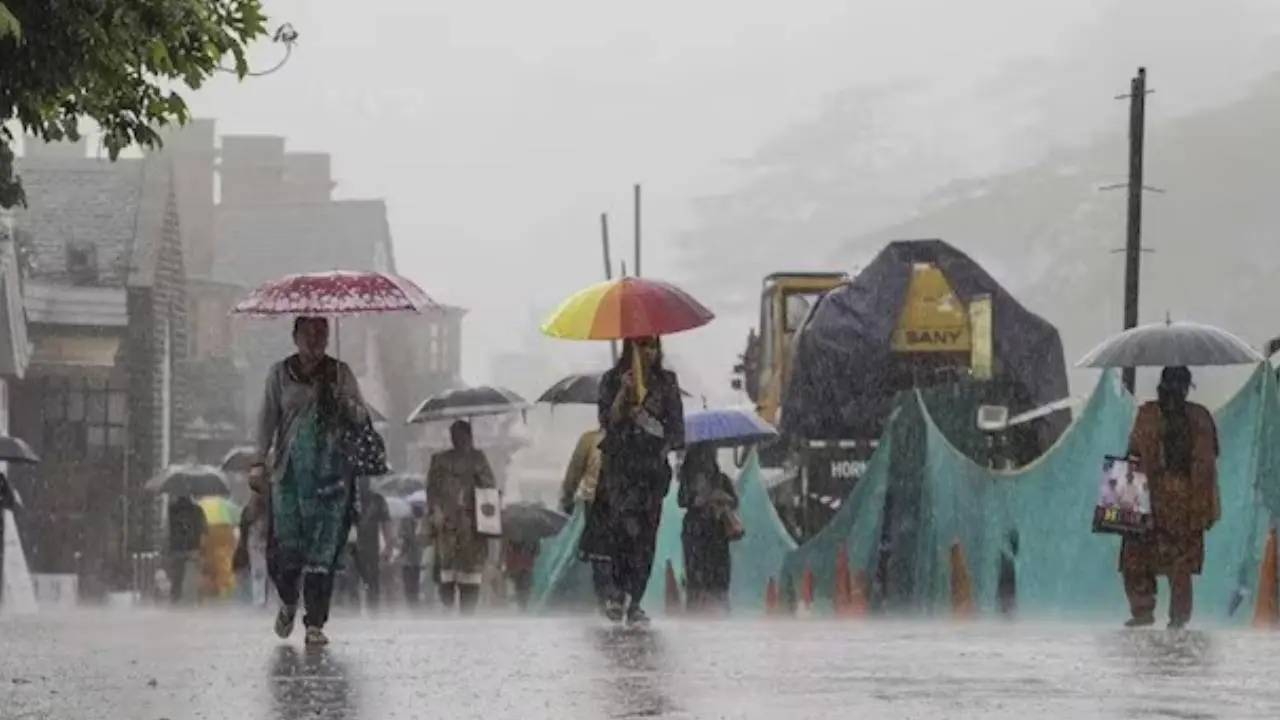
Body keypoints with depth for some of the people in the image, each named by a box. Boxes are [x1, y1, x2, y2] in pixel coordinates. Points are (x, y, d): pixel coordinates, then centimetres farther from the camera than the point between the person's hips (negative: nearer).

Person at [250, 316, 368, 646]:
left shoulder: (340, 373, 9)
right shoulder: (280, 373, 8)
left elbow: (361, 418, 8)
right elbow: (268, 419, 7)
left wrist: (343, 401, -13)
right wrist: (260, 461, -2)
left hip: (330, 472, 0)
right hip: (289, 470, 0)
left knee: (323, 550, -6)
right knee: (286, 544, -4)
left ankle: (315, 624, -2)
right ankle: (288, 603, 26)